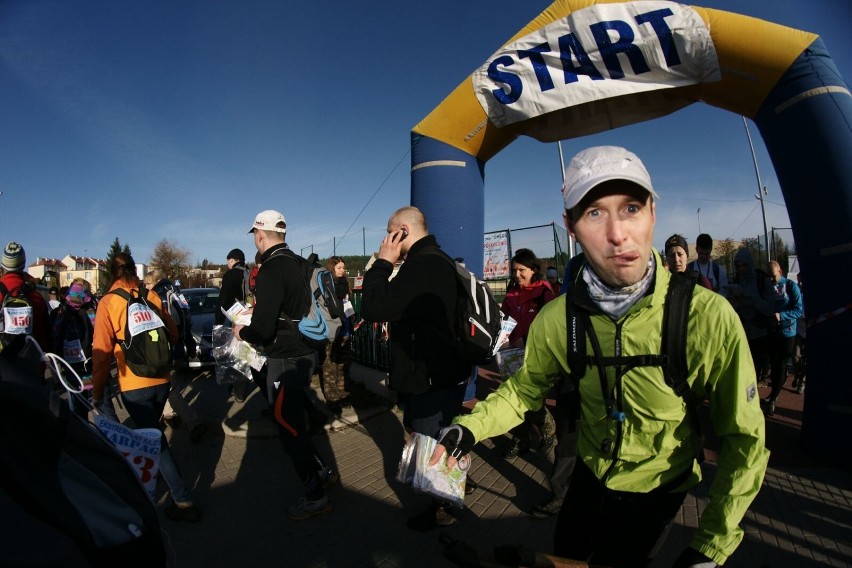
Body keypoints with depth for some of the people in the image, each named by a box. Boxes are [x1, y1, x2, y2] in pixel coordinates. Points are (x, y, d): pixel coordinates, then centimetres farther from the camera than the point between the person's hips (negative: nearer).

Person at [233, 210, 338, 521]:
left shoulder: (272, 269, -20)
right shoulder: (295, 263, 8)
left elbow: (263, 329, -23)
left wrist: (242, 332, -3)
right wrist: (256, 315, 23)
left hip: (285, 359, -9)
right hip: (303, 351, 9)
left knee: (289, 427, 4)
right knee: (292, 421, 23)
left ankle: (315, 497, 17)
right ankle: (323, 472, 35)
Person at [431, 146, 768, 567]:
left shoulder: (708, 316, -29)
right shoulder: (556, 320, -21)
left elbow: (745, 437, -18)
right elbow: (525, 389, -6)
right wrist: (468, 429, -21)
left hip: (657, 487, -2)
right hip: (590, 473, 3)